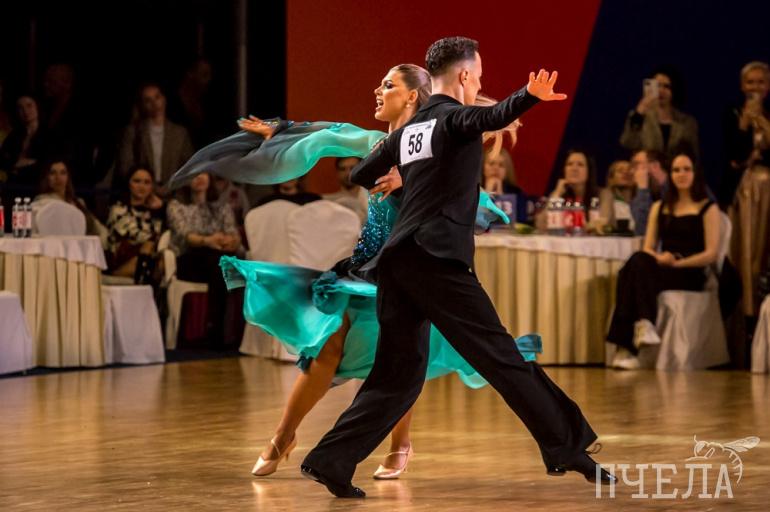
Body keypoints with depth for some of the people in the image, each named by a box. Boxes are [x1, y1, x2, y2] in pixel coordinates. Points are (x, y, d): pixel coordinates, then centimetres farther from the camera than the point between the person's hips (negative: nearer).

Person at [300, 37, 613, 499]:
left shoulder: (408, 130, 20)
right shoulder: (454, 117, -2)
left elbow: (360, 176, 29)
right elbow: (488, 117, -27)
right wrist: (529, 97, -46)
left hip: (397, 262, 8)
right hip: (437, 260, -8)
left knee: (399, 375, 11)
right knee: (502, 356, -6)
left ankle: (331, 461, 5)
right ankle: (567, 447, -3)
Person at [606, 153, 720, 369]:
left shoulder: (708, 208, 8)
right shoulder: (659, 208, 23)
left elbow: (711, 254, -1)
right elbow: (648, 248, 15)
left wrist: (676, 262, -12)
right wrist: (659, 258, -9)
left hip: (690, 275, -4)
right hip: (660, 269, 4)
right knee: (637, 263, -33)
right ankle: (644, 324, -44)